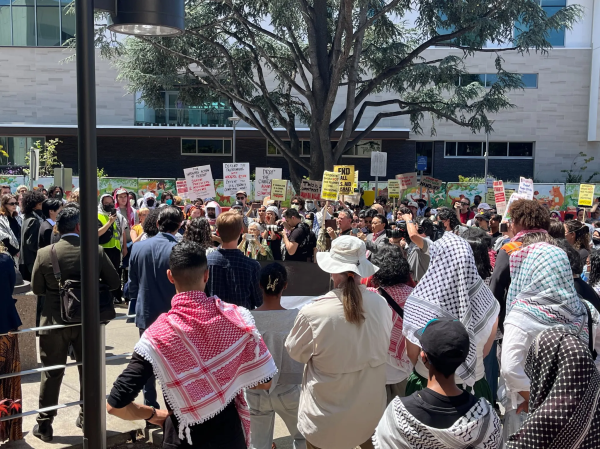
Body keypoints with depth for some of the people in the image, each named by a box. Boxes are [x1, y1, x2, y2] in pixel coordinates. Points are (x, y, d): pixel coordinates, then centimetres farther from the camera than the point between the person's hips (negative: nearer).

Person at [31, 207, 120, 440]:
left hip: (55, 321, 0)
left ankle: (44, 424, 22)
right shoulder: (97, 251, -12)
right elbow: (114, 283, -4)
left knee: (52, 373, 12)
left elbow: (36, 288, -2)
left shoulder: (44, 254, -12)